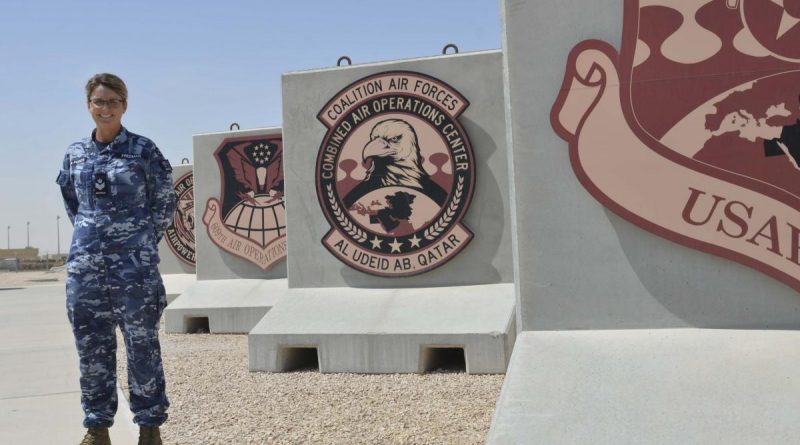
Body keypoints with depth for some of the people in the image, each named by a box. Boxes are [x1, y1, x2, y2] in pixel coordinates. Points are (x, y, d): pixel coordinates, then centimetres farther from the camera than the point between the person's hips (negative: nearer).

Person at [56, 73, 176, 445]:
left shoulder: (143, 150, -1)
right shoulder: (76, 153, 10)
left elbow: (165, 202, 4)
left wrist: (145, 241, 2)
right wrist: (88, 232, 13)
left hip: (134, 263, -4)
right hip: (85, 263, 4)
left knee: (142, 344, 1)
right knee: (91, 345, 8)